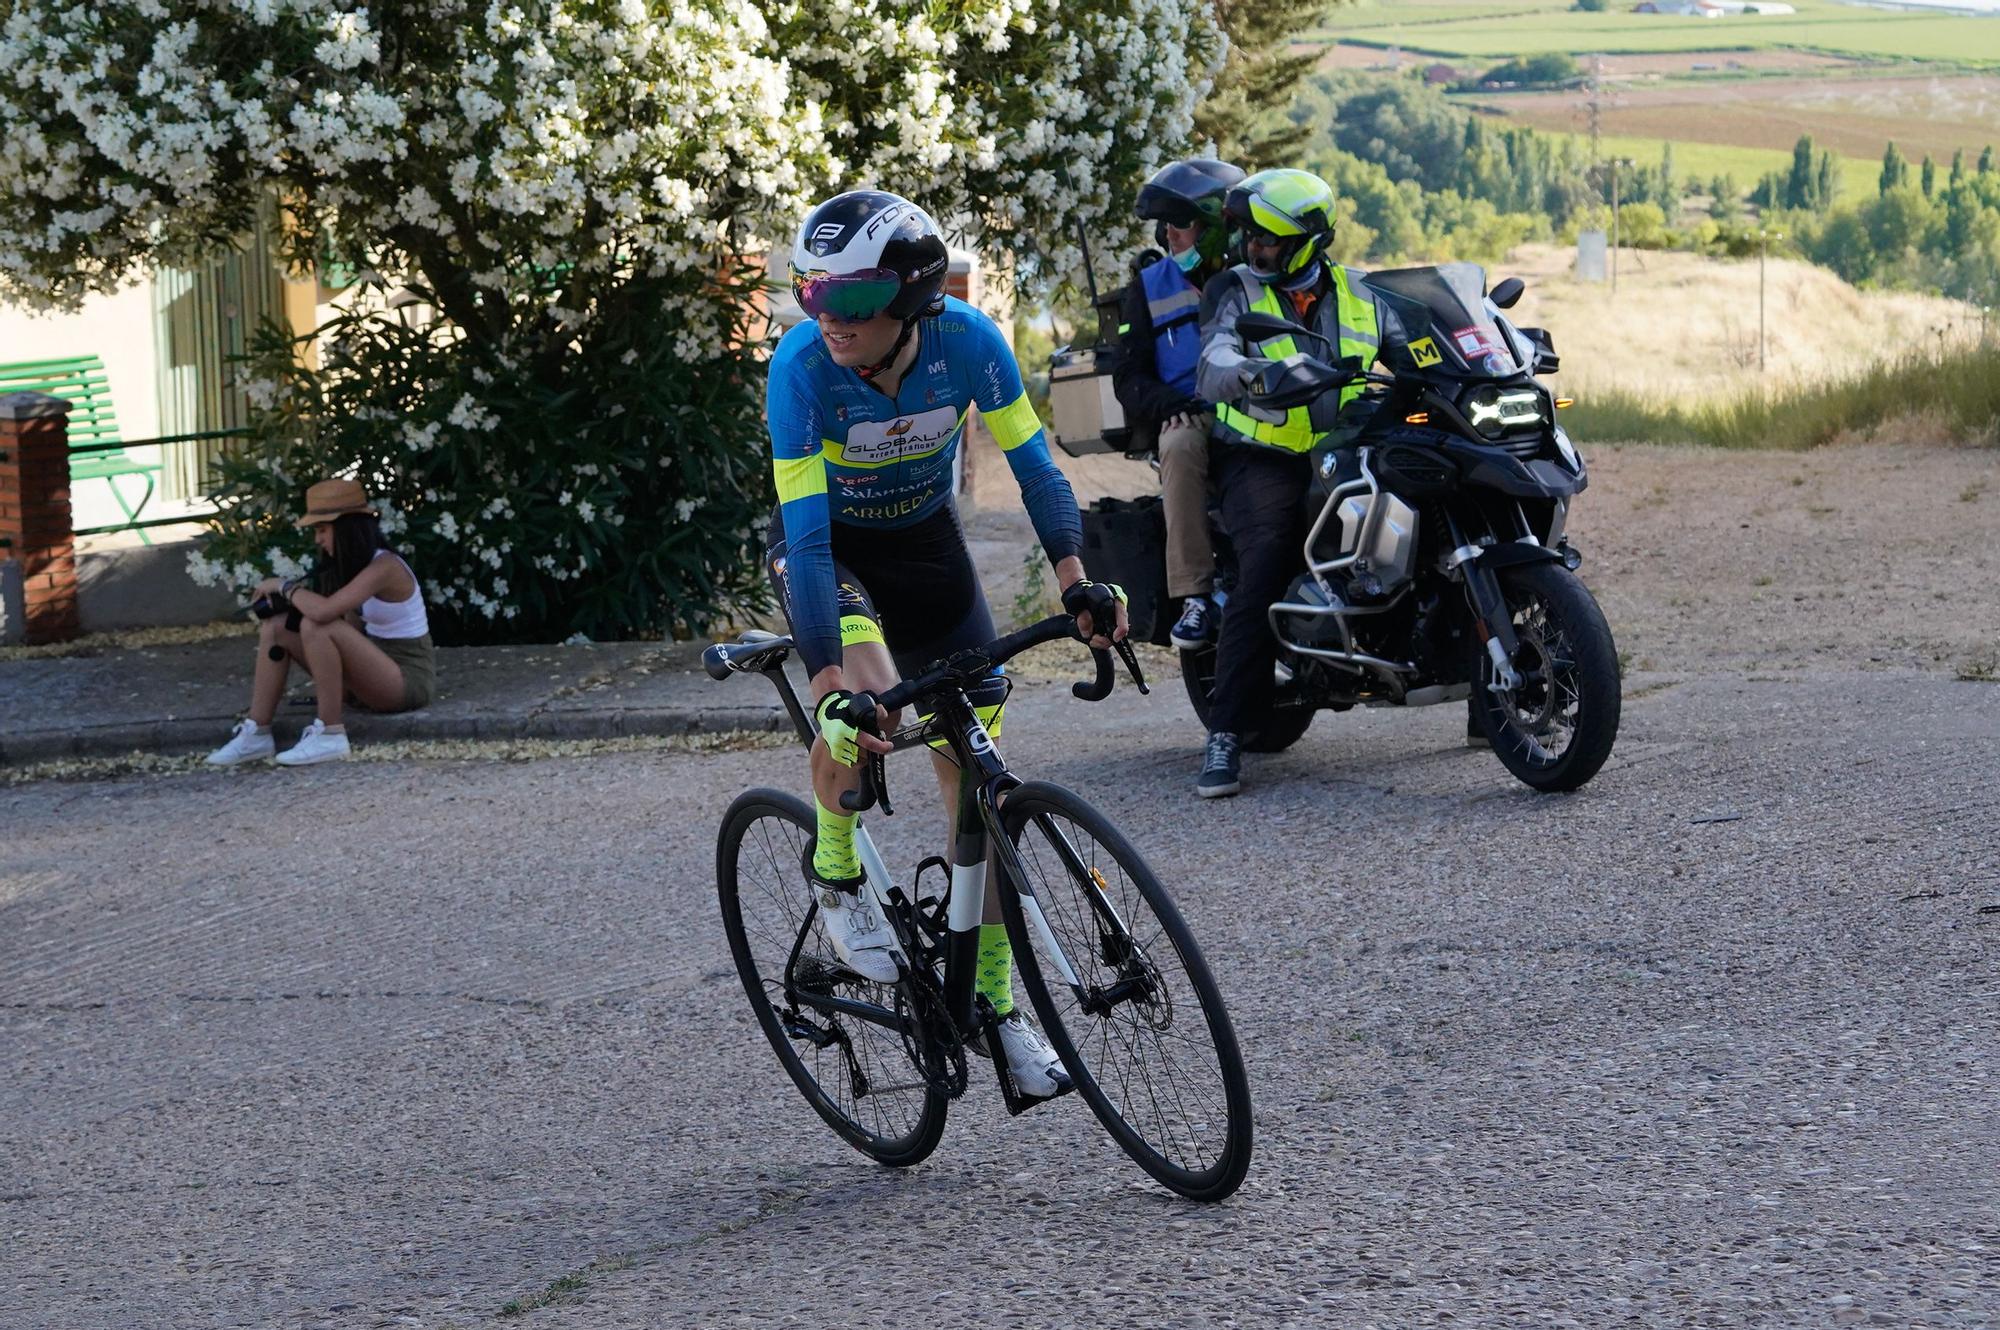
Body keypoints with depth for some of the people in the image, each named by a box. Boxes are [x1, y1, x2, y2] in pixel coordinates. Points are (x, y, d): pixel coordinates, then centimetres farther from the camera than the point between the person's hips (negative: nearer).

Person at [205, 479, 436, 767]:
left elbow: (323, 610, -31)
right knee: (276, 627, -1)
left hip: (407, 677, -9)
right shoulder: (354, 564, 11)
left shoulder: (384, 567, -20)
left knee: (316, 627, -31)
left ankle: (330, 736, -23)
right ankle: (257, 734, -5)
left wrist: (285, 587, -14)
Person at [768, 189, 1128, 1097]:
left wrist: (1076, 582, -32)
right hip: (831, 550, -3)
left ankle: (994, 1003, 8)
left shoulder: (967, 341, -26)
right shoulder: (801, 367, -31)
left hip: (926, 541, 3)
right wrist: (832, 680, -43)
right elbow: (807, 535, -34)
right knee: (864, 705, -34)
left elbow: (1032, 464, -17)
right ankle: (837, 873, -5)